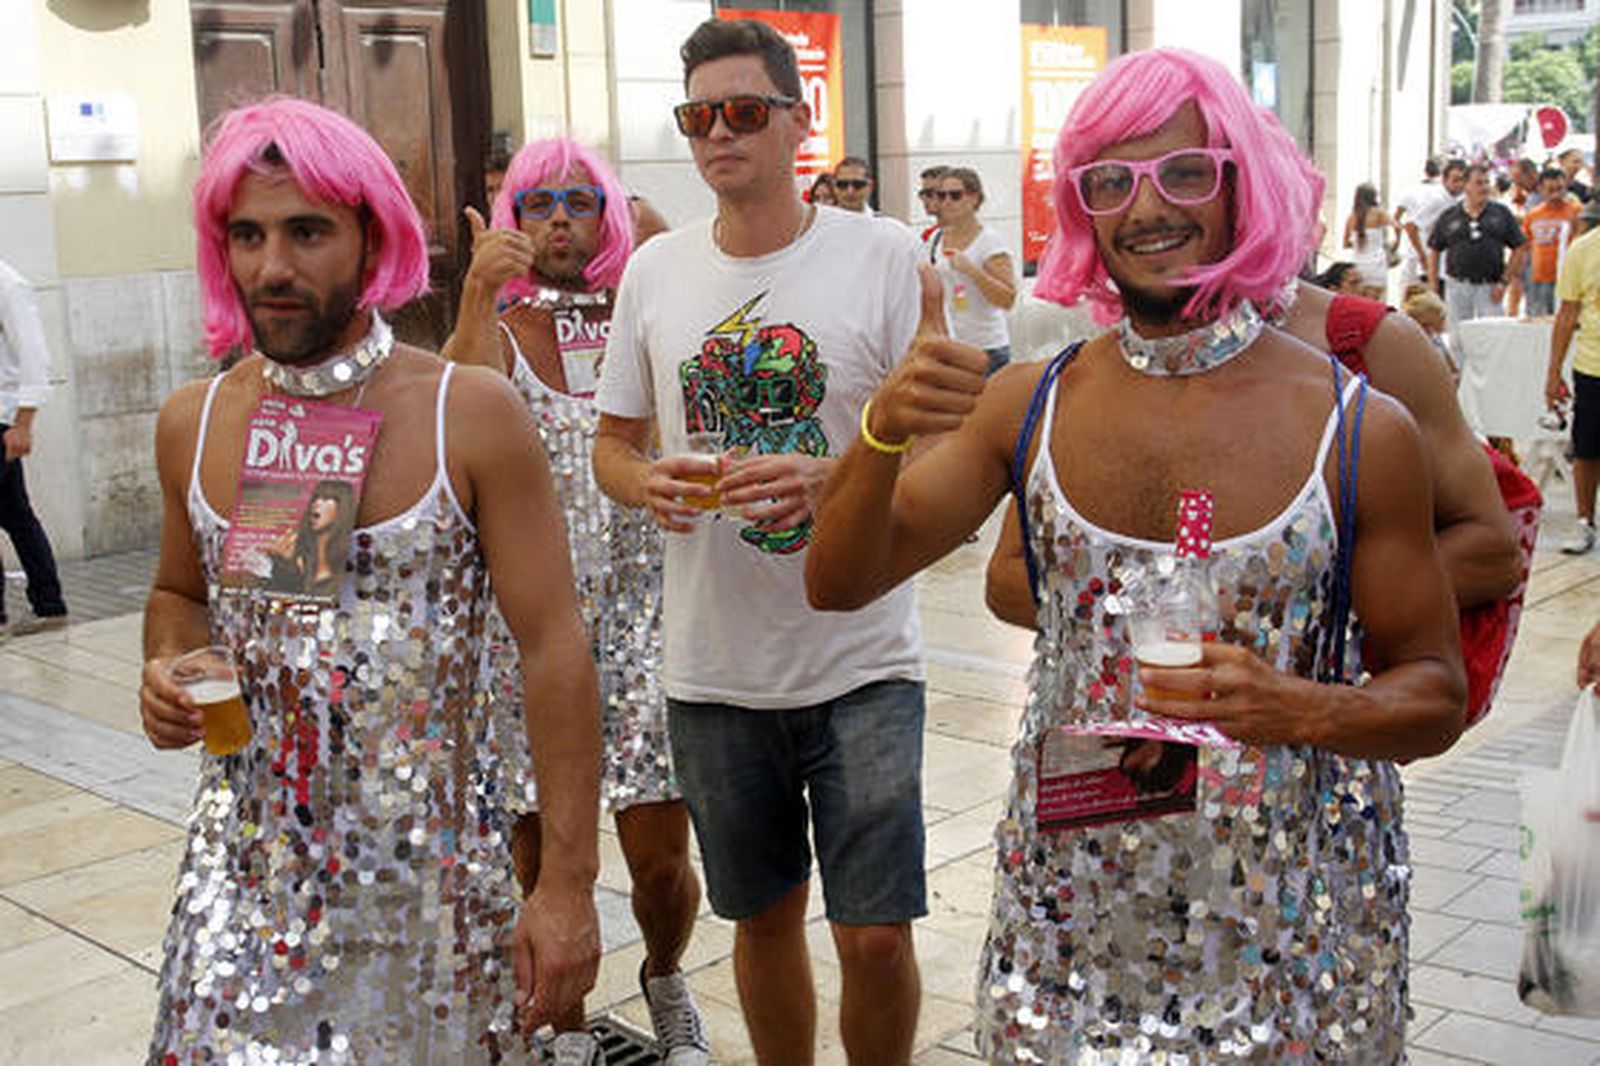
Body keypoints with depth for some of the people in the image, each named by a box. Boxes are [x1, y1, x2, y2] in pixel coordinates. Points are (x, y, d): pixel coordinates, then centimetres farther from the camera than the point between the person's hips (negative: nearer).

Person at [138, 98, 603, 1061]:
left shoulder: (472, 414, -11)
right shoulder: (192, 423, 1)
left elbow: (555, 651, -11)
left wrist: (568, 882, -14)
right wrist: (167, 665, -5)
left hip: (435, 871, -3)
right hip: (244, 868, 3)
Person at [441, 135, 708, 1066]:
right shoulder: (497, 328, 3)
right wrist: (477, 297, -24)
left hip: (640, 612, 1)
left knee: (662, 859, 1)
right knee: (544, 865, 6)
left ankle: (666, 978, 35)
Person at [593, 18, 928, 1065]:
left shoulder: (884, 256, -5)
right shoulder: (655, 271, 5)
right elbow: (612, 443, 13)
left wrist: (827, 476, -24)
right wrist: (647, 482, -11)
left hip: (861, 661, -3)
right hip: (715, 665, 3)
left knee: (876, 936, -1)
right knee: (764, 917, 17)